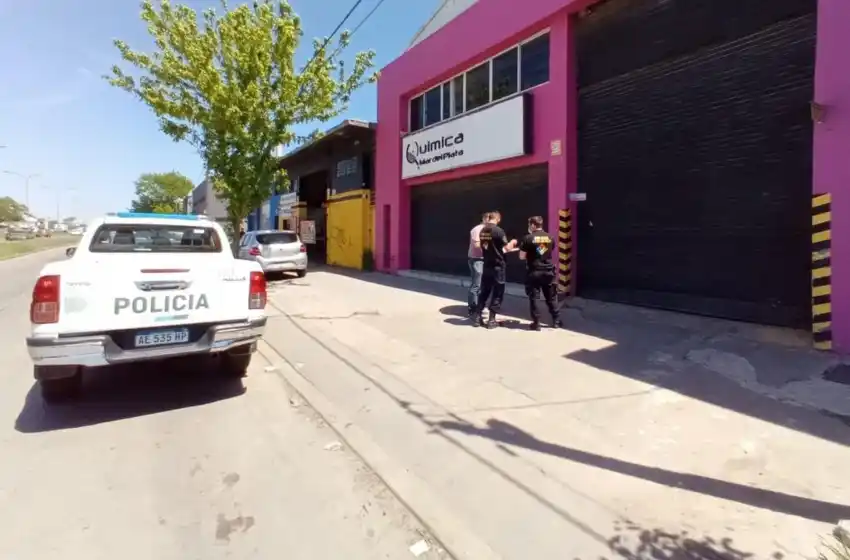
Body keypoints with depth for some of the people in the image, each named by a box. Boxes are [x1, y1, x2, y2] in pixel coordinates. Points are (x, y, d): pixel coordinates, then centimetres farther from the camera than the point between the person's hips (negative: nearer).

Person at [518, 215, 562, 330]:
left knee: (533, 298, 5)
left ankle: (536, 323, 6)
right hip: (548, 271, 4)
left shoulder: (528, 238, -10)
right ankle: (556, 321, 22)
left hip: (534, 272, -4)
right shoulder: (550, 238, 5)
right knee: (551, 297, 15)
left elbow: (522, 257, -7)